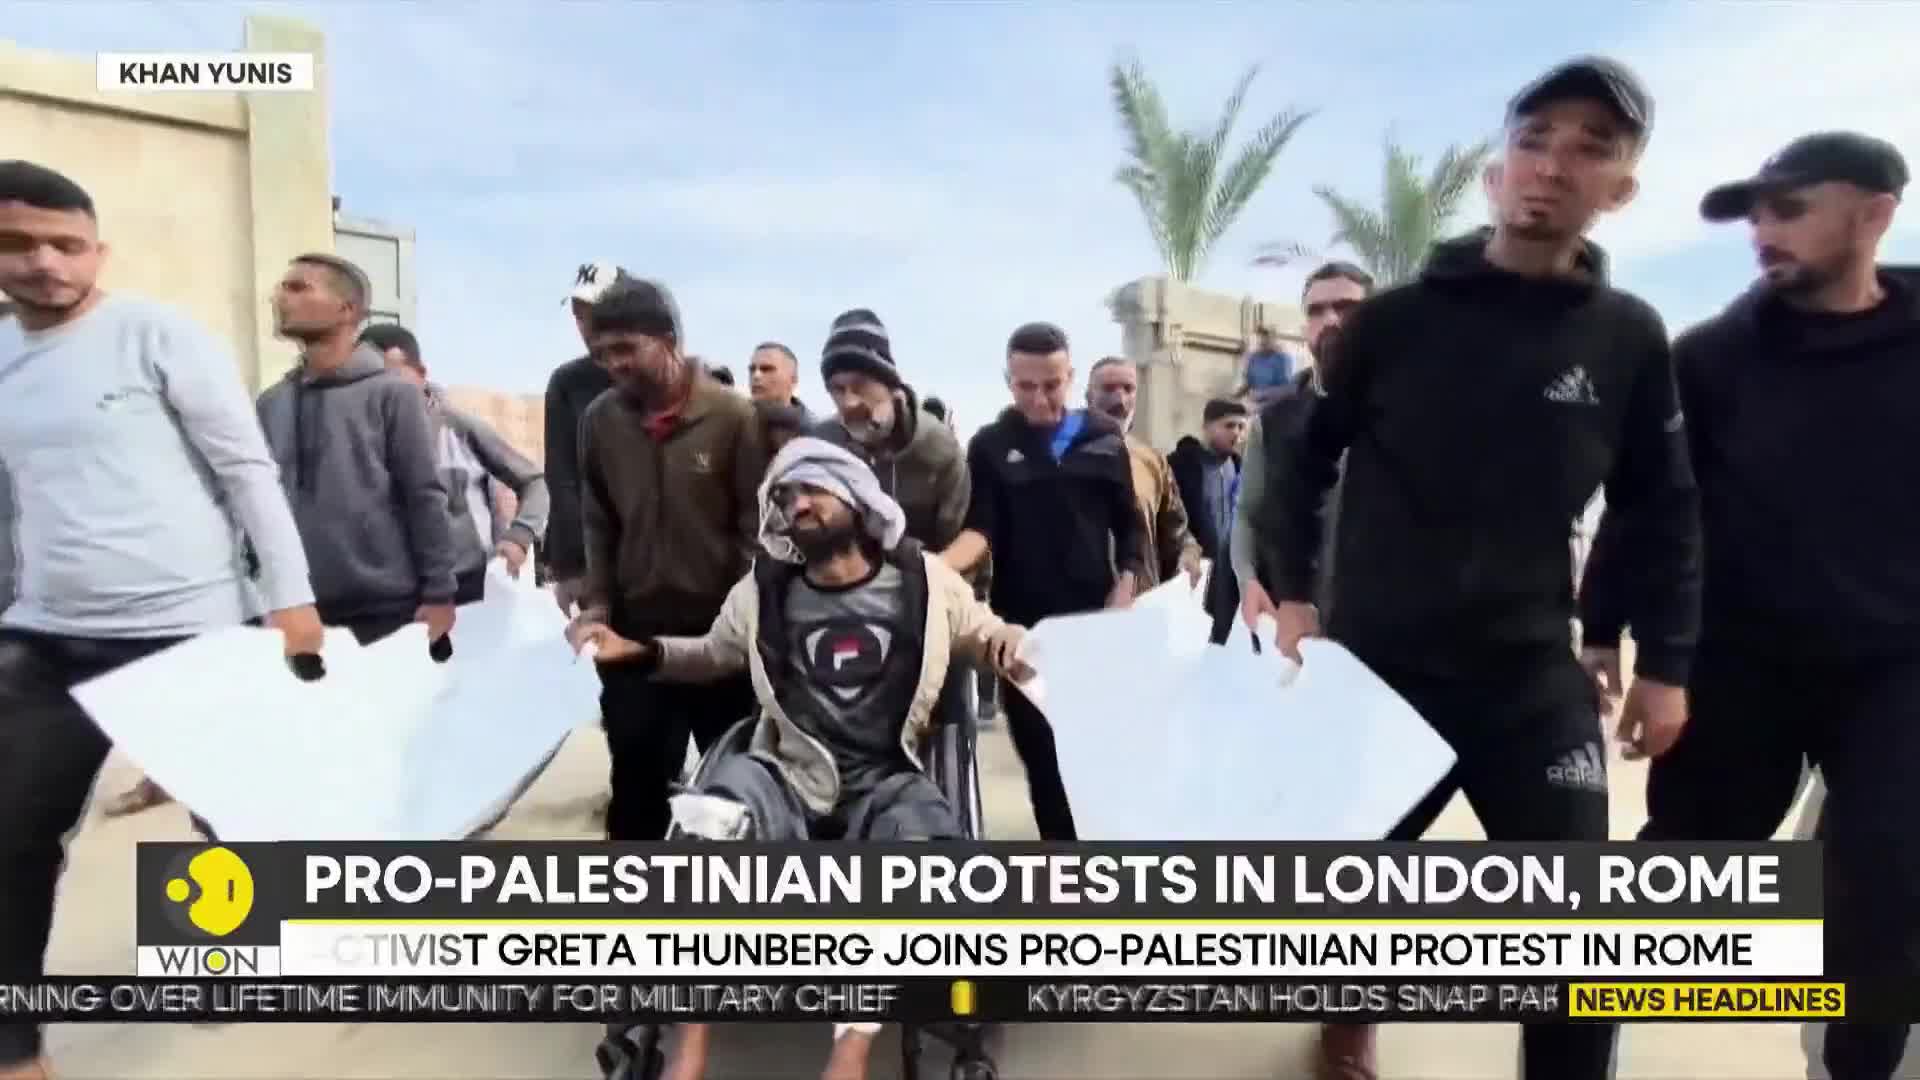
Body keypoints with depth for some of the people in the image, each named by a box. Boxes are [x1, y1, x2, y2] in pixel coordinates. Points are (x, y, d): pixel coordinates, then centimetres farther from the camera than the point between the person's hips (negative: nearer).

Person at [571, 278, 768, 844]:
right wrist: (598, 600, 2)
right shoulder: (600, 419, 0)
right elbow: (597, 520, 10)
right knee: (636, 777, 12)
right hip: (635, 628, 3)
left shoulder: (733, 415, -11)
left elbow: (756, 523, -8)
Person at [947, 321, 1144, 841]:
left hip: (1096, 622, 1)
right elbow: (980, 528, -7)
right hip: (1024, 627, 0)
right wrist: (936, 566, -25)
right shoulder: (990, 446, 3)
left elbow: (1129, 527, 10)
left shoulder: (1104, 443, 8)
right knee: (1042, 756, 5)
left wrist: (1124, 592, -4)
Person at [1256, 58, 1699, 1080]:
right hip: (1374, 663, 0)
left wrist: (1666, 662, 6)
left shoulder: (1629, 338, 1)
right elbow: (1306, 460, 4)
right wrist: (1291, 592, -3)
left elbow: (1662, 511, 8)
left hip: (1534, 676, 1)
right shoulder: (1394, 318, -4)